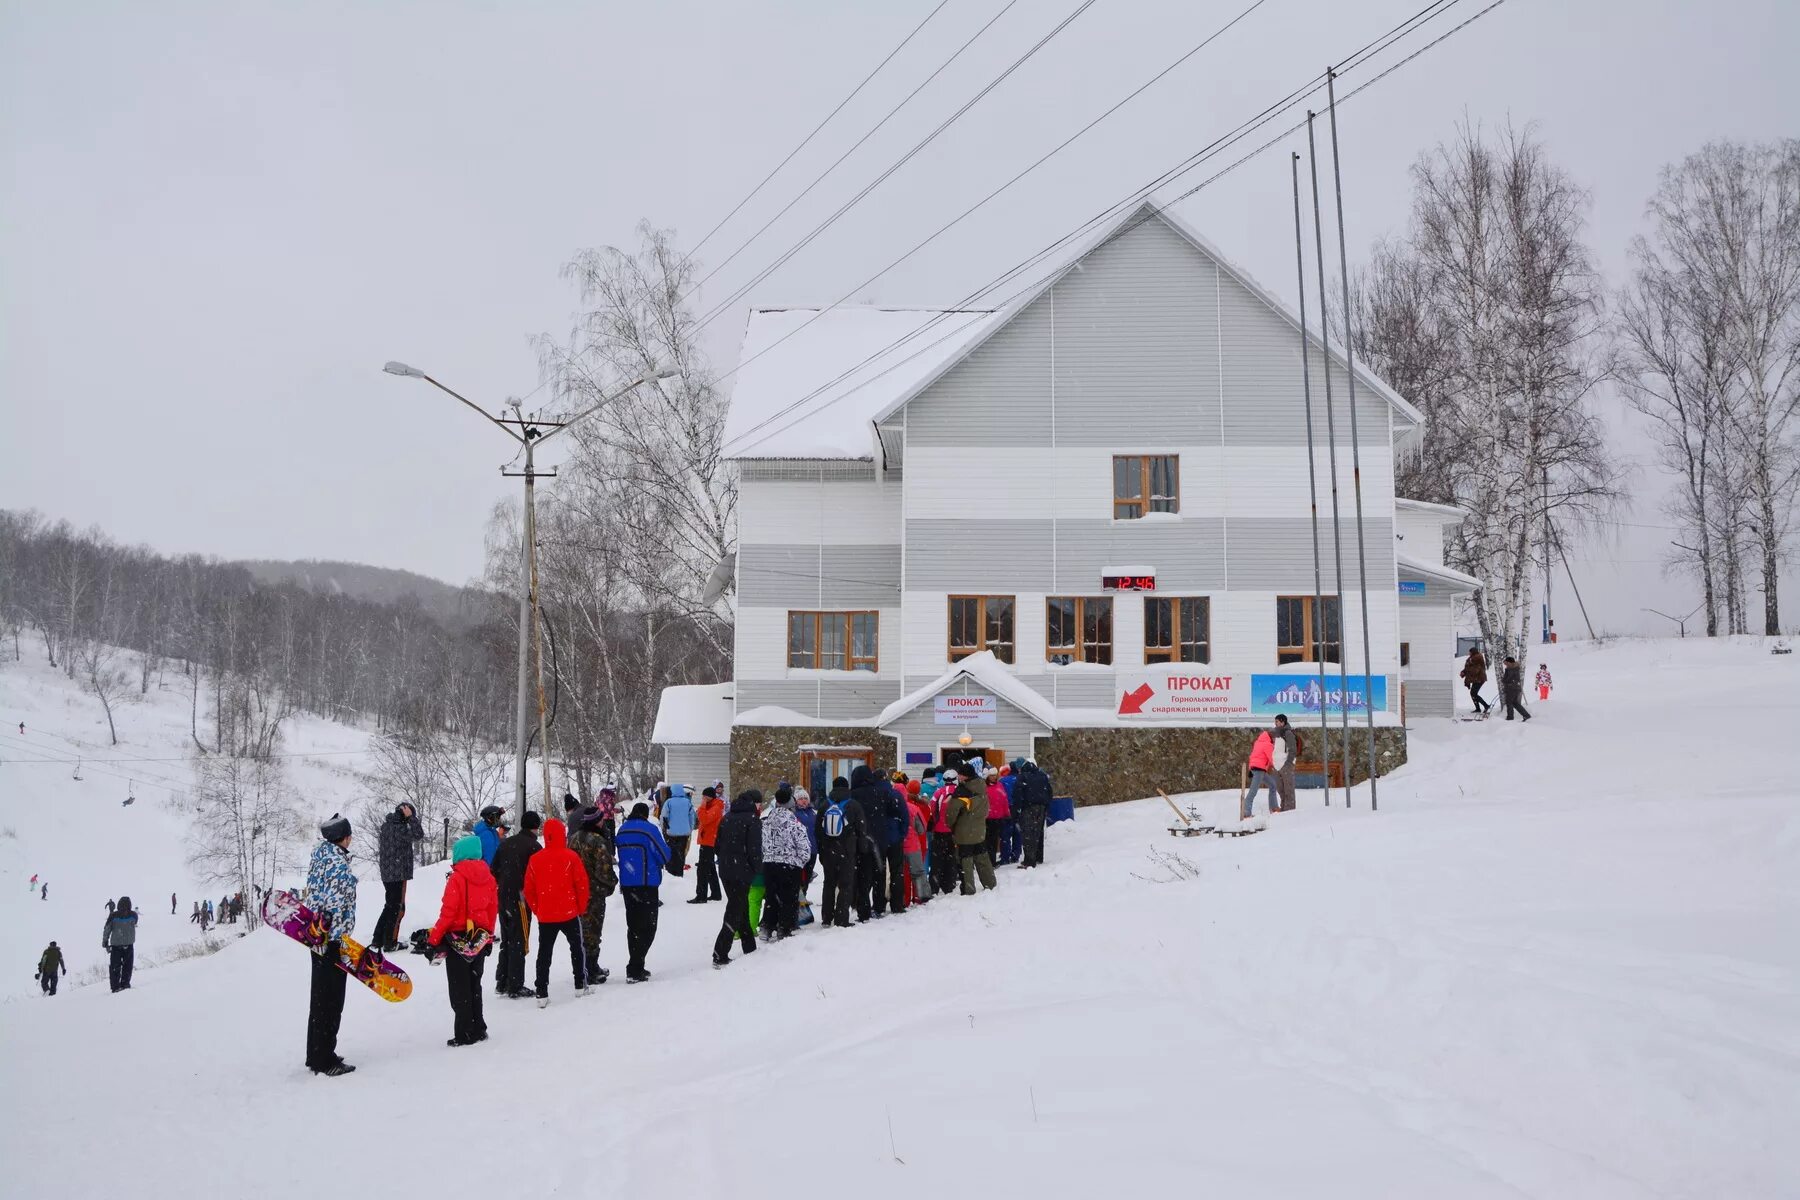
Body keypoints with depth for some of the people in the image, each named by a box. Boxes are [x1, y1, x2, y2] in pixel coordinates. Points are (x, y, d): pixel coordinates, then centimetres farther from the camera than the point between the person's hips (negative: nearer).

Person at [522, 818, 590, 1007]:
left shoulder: (535, 860, -2)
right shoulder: (570, 857, -10)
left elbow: (528, 889, 3)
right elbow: (582, 883, -7)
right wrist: (581, 907, 7)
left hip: (544, 915, 2)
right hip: (569, 913, -2)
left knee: (544, 954, 6)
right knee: (577, 947, 17)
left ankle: (542, 994, 1)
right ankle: (581, 986, 20)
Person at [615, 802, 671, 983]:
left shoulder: (622, 830, 8)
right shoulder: (649, 829, -12)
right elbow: (664, 856, -8)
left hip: (626, 885, 6)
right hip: (646, 885, -6)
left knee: (633, 926, 16)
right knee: (647, 927, -3)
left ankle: (636, 967, 19)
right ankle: (635, 970, -12)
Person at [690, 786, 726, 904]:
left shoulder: (716, 808, -15)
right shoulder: (711, 806, 15)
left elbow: (705, 819, -29)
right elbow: (703, 820, 20)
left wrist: (703, 805, -23)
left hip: (709, 842, -11)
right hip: (708, 841, 11)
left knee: (702, 870, -10)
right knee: (710, 869, 17)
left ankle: (701, 896, -11)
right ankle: (715, 893, 23)